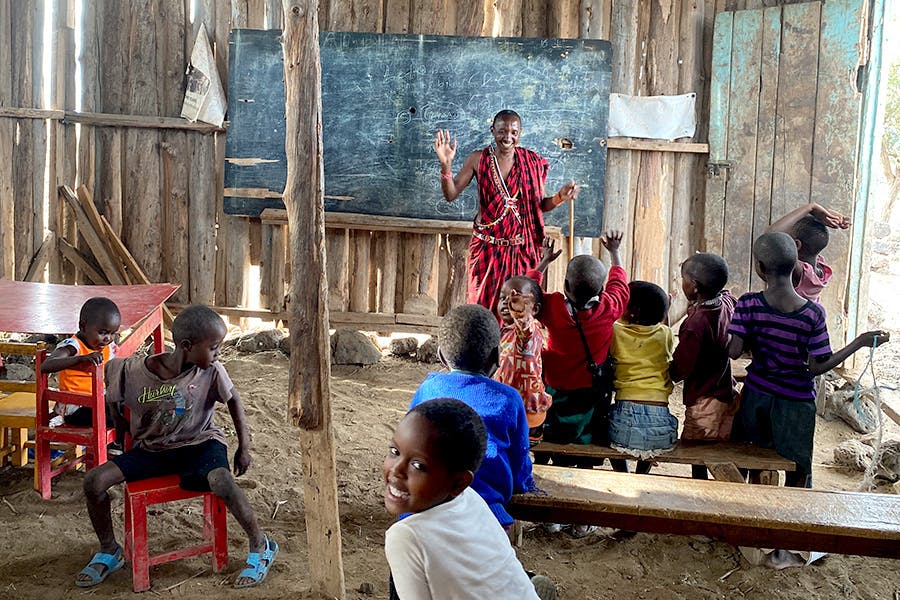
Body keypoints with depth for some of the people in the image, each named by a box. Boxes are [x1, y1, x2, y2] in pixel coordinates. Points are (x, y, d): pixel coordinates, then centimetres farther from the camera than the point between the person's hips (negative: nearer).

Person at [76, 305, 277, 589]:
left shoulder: (211, 371, -17)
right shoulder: (134, 371, -19)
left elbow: (233, 399, 2)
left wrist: (244, 446, 2)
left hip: (199, 443, -2)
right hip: (151, 449, 2)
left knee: (221, 481, -34)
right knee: (94, 481, -15)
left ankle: (260, 545, -10)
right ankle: (109, 552, 10)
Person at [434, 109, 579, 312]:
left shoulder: (532, 163, 1)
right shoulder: (478, 160, -2)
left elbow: (541, 204, 8)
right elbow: (450, 195, -4)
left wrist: (560, 197, -11)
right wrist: (446, 165, -18)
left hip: (521, 248, 1)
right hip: (487, 247, 0)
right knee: (484, 303, 4)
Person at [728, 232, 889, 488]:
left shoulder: (748, 304, -16)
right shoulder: (813, 314, -17)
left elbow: (734, 351, -17)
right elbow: (818, 367, -12)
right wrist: (860, 342, -3)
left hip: (755, 396, 2)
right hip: (796, 402, -2)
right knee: (798, 474, 15)